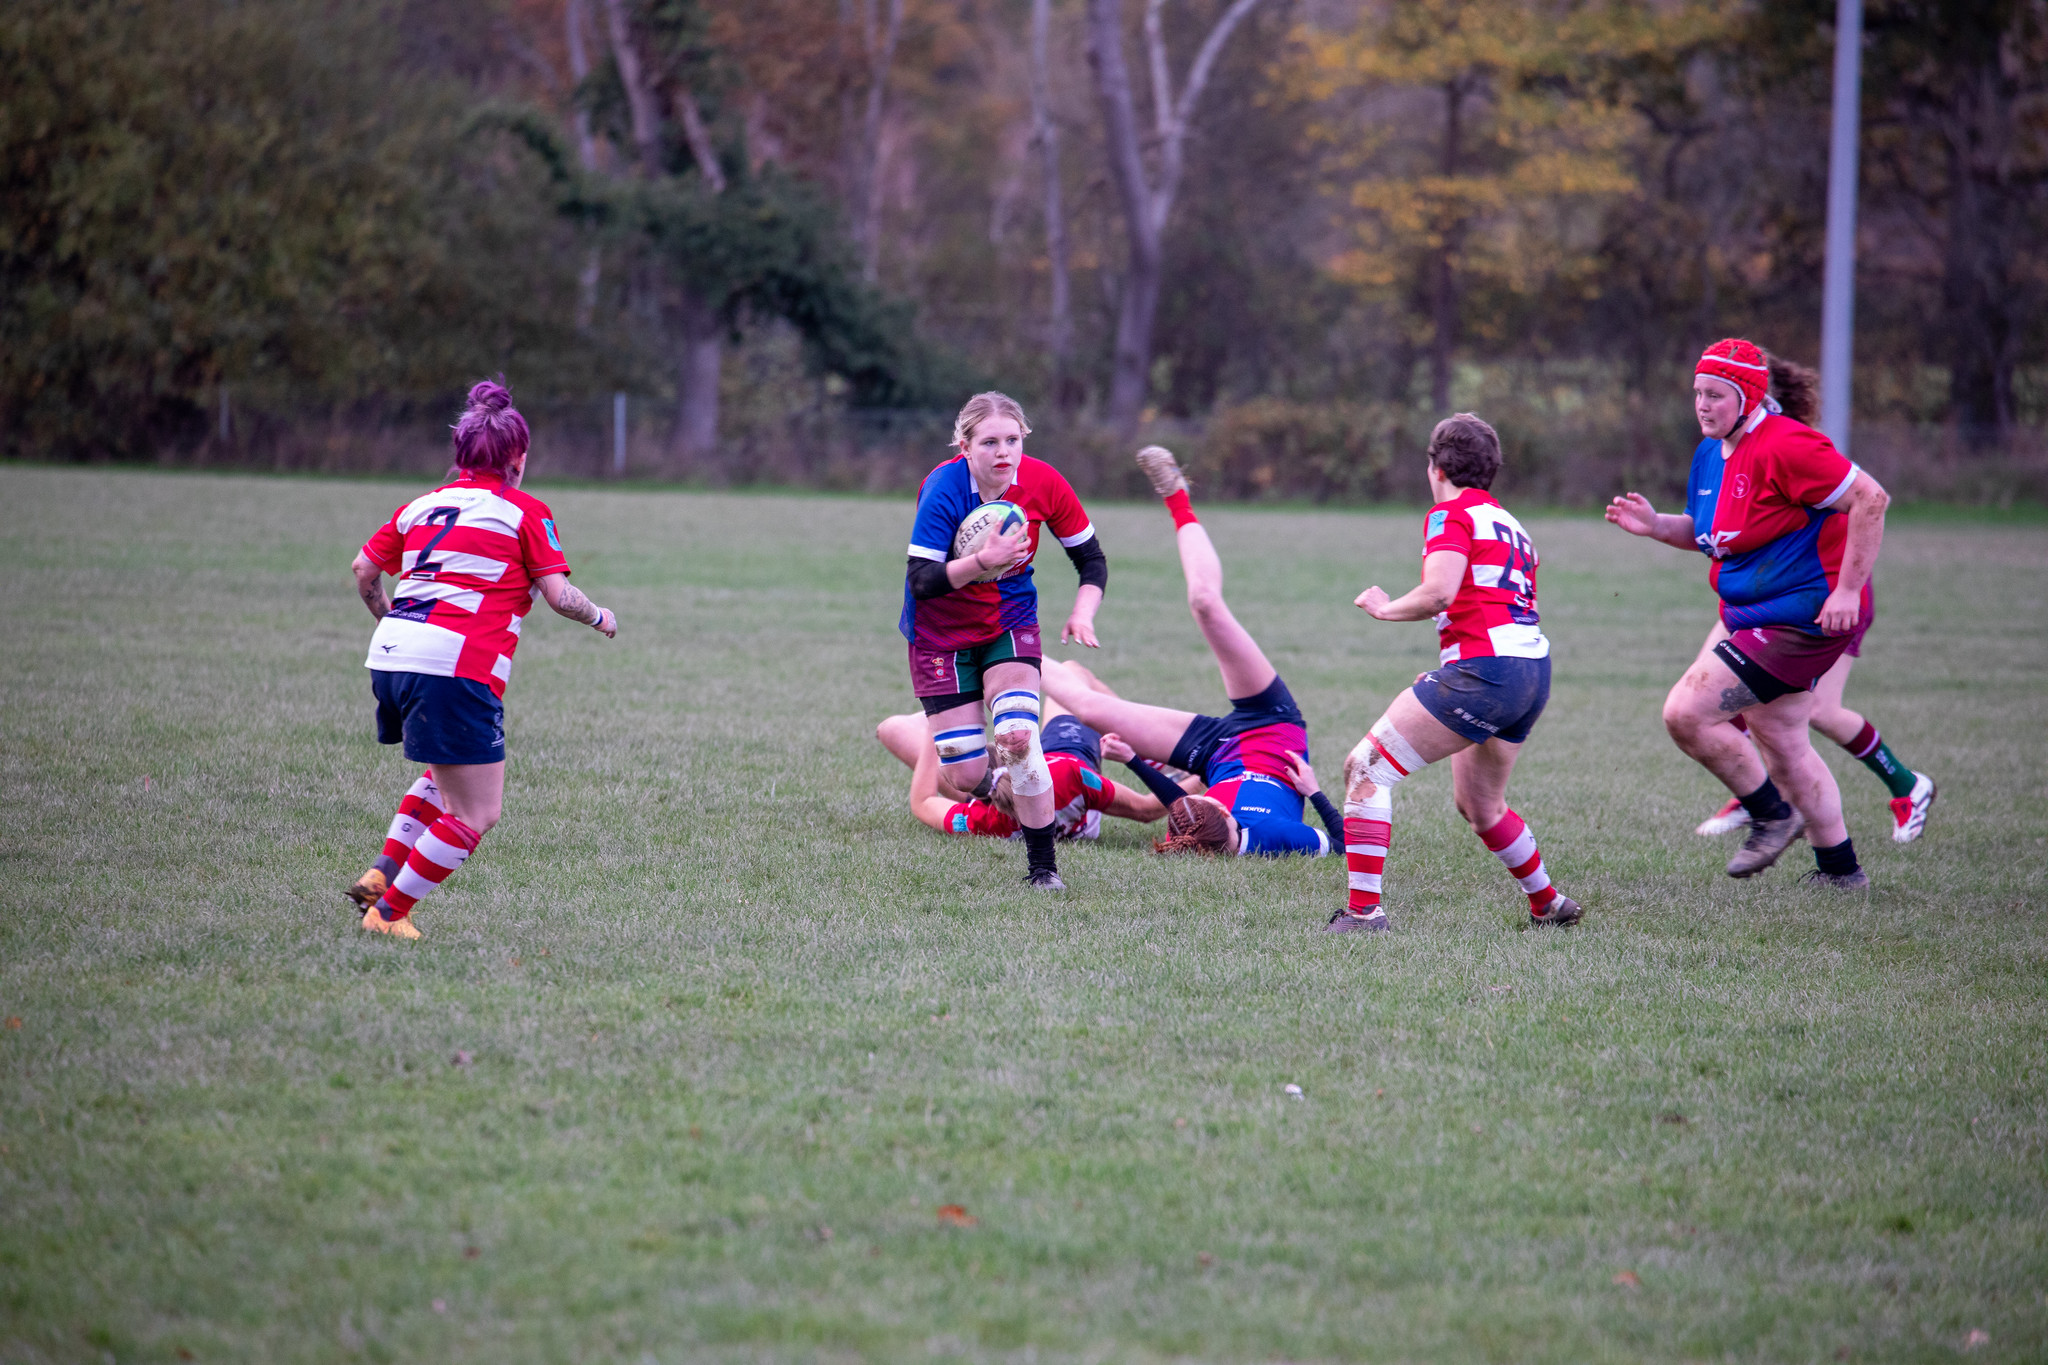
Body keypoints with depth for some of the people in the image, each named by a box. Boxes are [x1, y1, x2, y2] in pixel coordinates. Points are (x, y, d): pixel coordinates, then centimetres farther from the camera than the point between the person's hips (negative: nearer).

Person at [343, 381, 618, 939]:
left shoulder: (423, 505, 19)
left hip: (389, 658, 8)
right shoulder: (524, 511, 3)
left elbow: (364, 569, 20)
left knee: (450, 772, 31)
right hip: (455, 668, -8)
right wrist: (599, 617, 18)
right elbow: (558, 593, -2)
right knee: (477, 813, 1)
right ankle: (388, 912, 1)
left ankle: (381, 874, 18)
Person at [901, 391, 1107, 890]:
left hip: (1010, 623, 2)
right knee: (965, 775, -5)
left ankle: (1042, 865, -9)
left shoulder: (1042, 483, -15)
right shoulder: (944, 489, -25)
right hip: (942, 635, -2)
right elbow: (921, 582, -29)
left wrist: (1083, 613, -18)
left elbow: (1091, 557, -2)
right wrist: (983, 561, -41)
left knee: (1017, 736, -23)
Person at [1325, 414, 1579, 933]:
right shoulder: (1510, 524, 24)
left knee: (1366, 769, -6)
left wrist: (1385, 607, -1)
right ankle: (1549, 904, 38)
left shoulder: (1450, 515, -3)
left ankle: (1364, 909, -13)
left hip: (1484, 670, -9)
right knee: (1479, 807, 28)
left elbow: (1438, 592, -18)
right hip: (1534, 670, 9)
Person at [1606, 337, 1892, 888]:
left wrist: (1847, 590, -23)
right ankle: (1839, 868, 30)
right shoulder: (1710, 454, 8)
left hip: (1800, 619, -10)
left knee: (1685, 713, -14)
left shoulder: (1783, 447, -21)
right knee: (1781, 744, 18)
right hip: (1758, 616, 10)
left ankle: (1772, 813, 4)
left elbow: (1870, 498, -22)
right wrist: (1655, 525, 3)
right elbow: (1704, 533, 23)